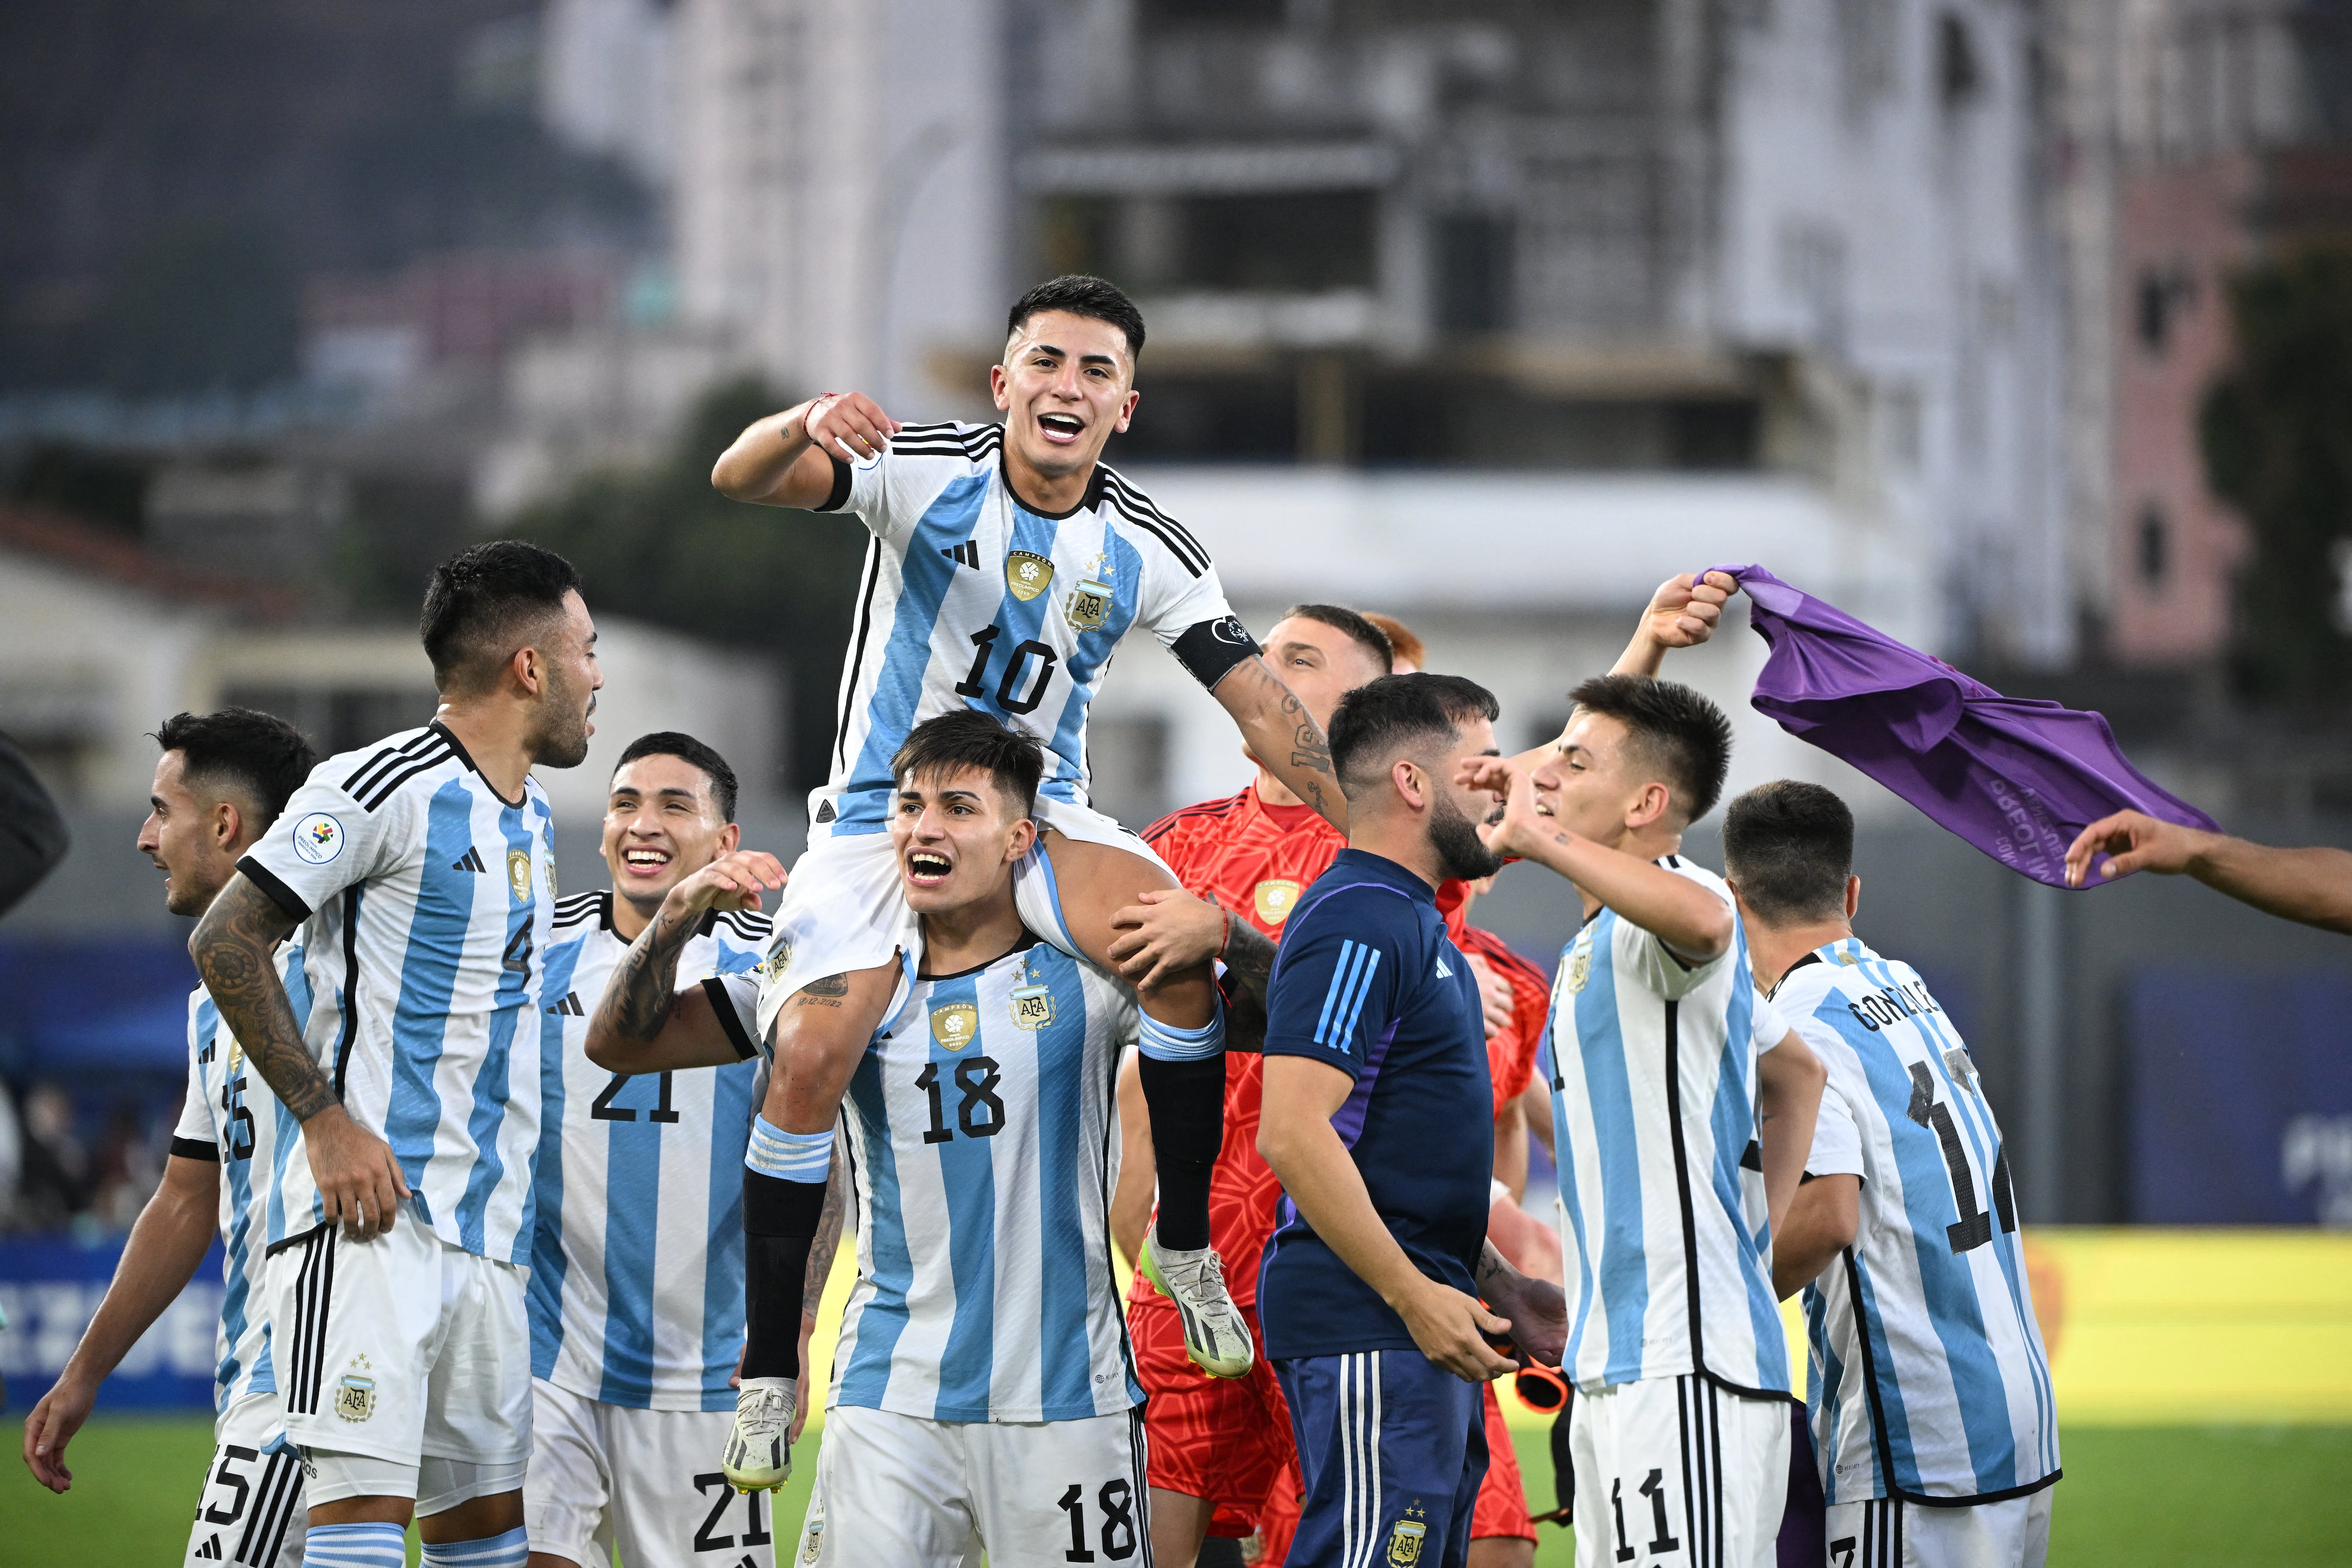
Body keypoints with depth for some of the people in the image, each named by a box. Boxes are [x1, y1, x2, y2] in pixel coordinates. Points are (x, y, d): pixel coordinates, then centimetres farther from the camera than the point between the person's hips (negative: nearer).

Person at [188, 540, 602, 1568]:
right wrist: (326, 1119, -16)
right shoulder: (388, 788, -8)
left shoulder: (533, 819, 20)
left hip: (486, 1240, 9)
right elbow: (225, 942, -11)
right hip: (371, 1215, -9)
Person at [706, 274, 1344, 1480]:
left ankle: (1186, 1244, -11)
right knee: (809, 1058, -22)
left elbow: (1259, 703, -1)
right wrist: (803, 426, -48)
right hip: (880, 816, -2)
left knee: (1186, 946, -28)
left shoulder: (1148, 551, -3)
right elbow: (741, 481, -24)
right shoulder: (925, 471, -11)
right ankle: (768, 1362, -6)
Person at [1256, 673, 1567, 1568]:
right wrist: (1414, 1294, -20)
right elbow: (1293, 1132, -21)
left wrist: (1495, 1284, 19)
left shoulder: (1412, 924, 21)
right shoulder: (1355, 925, -13)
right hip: (1369, 1329, -11)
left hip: (1425, 1326, 11)